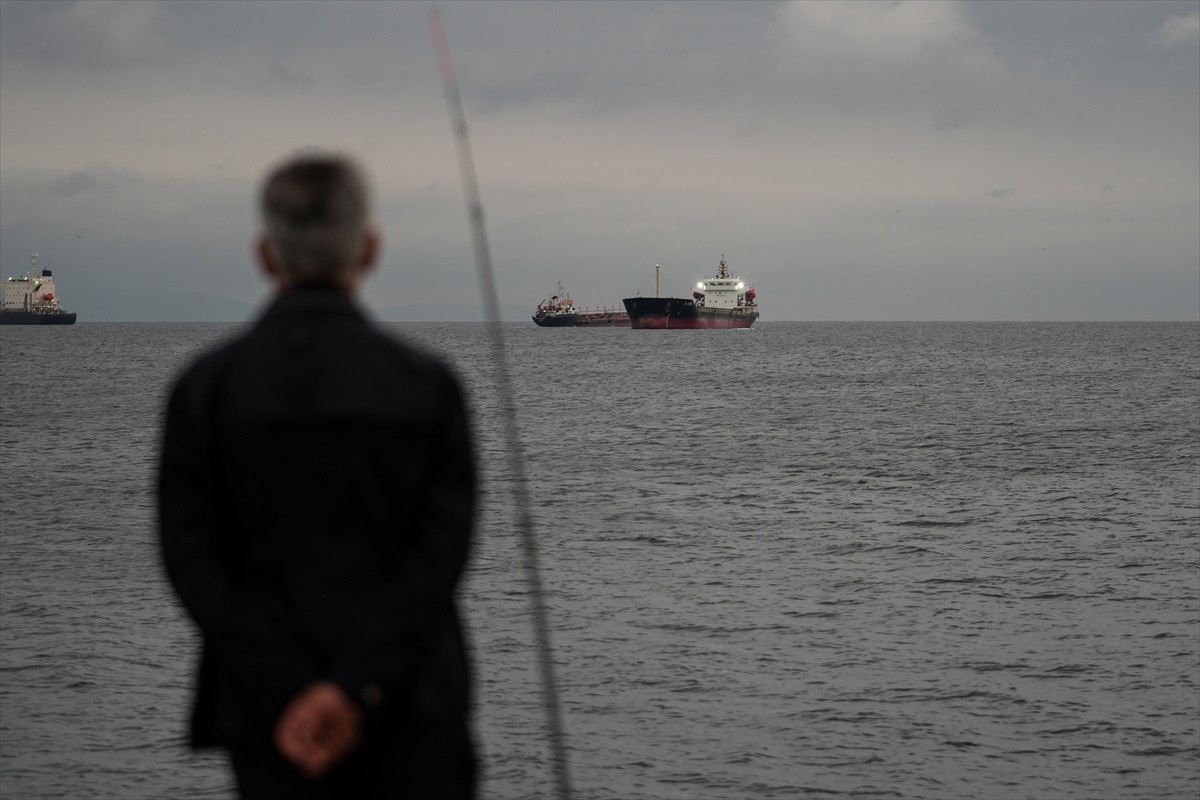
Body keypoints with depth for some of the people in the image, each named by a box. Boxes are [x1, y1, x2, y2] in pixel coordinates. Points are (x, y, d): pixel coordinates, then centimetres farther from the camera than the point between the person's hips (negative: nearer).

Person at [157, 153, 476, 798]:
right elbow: (441, 555, -10)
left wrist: (287, 697, -7)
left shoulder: (204, 389, -2)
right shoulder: (426, 386, -4)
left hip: (269, 718, 1)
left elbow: (192, 559, -5)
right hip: (409, 719, -1)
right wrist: (355, 688, -13)